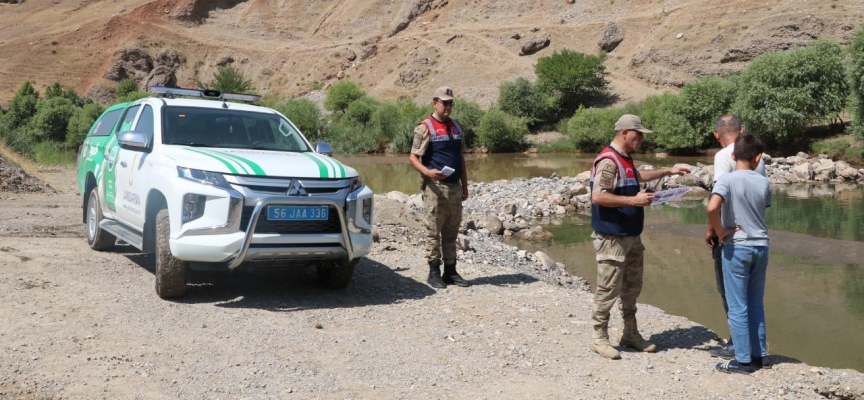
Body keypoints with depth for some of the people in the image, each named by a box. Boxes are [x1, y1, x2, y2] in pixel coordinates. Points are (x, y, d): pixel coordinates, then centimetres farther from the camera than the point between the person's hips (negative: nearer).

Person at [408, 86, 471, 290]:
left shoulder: (456, 126, 14)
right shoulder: (425, 128, -5)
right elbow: (413, 157, -8)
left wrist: (465, 186, 16)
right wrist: (427, 172, -26)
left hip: (455, 187, 6)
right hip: (435, 187, -6)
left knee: (451, 232, 10)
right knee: (434, 232, -1)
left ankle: (450, 271, 17)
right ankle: (434, 273, 7)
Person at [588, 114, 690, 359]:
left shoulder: (625, 159, 15)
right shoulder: (608, 161, -18)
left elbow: (638, 177, 36)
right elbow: (597, 197, -26)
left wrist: (668, 172, 32)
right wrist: (633, 200, -25)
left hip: (631, 236, 10)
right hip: (612, 238, -10)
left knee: (632, 288, 16)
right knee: (608, 289, -3)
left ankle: (631, 334, 28)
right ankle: (599, 338, 8)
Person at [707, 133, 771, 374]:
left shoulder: (727, 179, -12)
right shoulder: (763, 183, 3)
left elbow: (712, 208, -28)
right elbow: (763, 210, 10)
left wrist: (720, 233, -14)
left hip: (736, 248, -5)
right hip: (760, 246, 5)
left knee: (738, 307, 2)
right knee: (756, 305, 15)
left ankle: (744, 360, 7)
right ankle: (758, 355, 22)